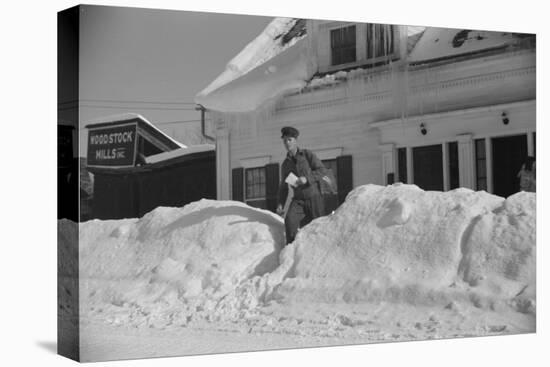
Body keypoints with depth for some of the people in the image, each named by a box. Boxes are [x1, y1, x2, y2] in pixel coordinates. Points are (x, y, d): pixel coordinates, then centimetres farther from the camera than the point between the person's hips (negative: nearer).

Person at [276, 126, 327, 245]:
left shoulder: (307, 154, 2)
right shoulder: (285, 164, 12)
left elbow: (322, 170, -6)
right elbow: (283, 187, 19)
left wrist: (306, 178, -21)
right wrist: (280, 204, 4)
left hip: (314, 198, -2)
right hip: (298, 200, 2)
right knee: (290, 219, -25)